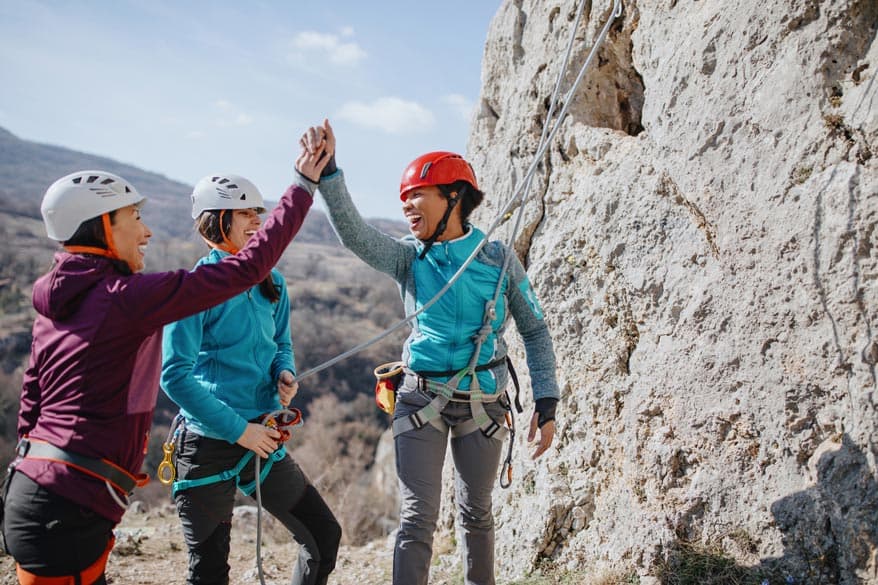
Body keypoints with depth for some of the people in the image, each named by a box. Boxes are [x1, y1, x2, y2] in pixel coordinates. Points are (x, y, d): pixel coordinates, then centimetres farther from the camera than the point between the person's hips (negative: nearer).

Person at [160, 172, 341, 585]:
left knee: (325, 536, 8)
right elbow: (174, 375, -16)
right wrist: (238, 429, -17)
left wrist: (285, 374, -5)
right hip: (209, 443, -5)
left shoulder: (270, 283, 5)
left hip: (262, 438, 6)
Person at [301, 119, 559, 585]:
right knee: (418, 517, -3)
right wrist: (327, 171, -34)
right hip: (422, 398, 0)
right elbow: (353, 232, -20)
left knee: (475, 512, 16)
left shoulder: (498, 258, -3)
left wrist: (546, 403, -3)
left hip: (482, 402, 1)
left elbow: (534, 331, 2)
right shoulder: (408, 258, -2)